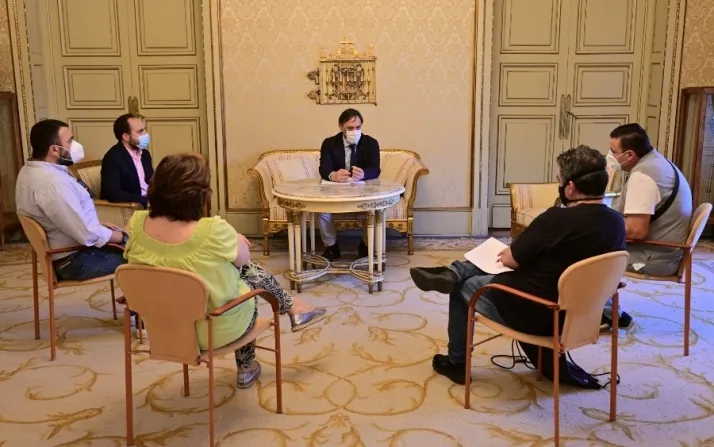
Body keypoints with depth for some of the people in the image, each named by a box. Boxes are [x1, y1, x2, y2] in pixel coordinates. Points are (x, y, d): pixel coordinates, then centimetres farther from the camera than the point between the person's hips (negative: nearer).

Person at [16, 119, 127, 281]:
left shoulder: (30, 171, 2)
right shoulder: (53, 183, -30)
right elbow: (88, 235, -28)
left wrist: (98, 224, 7)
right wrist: (123, 236, -13)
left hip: (64, 251, 10)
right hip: (76, 260, -10)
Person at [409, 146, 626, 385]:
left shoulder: (557, 219, -27)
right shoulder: (616, 222, -5)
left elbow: (510, 260, -16)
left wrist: (508, 252, 8)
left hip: (533, 313, -8)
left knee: (462, 288, 17)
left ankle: (456, 363, 31)